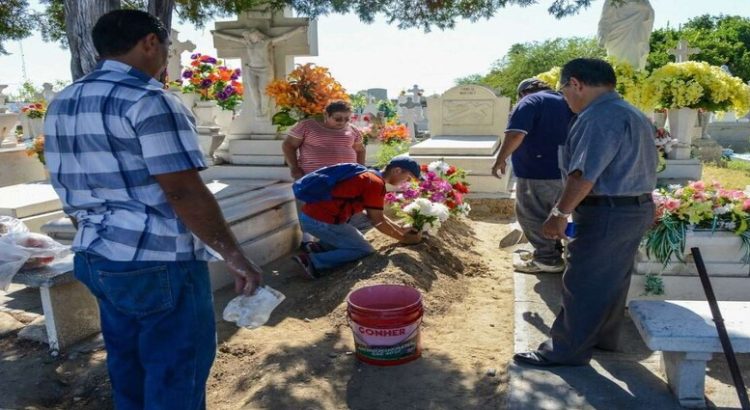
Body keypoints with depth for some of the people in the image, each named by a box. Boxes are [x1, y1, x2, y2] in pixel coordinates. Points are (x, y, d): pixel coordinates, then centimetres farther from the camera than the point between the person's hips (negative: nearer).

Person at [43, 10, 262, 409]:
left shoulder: (61, 105, 12)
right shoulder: (149, 101, -16)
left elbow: (70, 195, 17)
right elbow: (185, 193, -22)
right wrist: (236, 257, -16)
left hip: (96, 259, 9)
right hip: (159, 263, -9)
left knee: (129, 367, 21)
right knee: (176, 375, 5)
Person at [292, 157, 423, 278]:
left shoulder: (369, 176, 18)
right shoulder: (376, 183, -12)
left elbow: (375, 215, 25)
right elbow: (377, 221, -9)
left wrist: (401, 229, 22)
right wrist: (403, 238, 2)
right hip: (321, 221, -10)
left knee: (357, 239, 26)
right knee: (365, 250, 0)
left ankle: (321, 247, 10)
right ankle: (313, 260, -7)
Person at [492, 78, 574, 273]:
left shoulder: (529, 102, -8)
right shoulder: (565, 102, 18)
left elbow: (516, 134, -22)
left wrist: (501, 160, -14)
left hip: (537, 171, -9)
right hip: (563, 170, 9)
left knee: (531, 215, 0)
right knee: (551, 213, 20)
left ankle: (547, 259, 3)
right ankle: (554, 251, 29)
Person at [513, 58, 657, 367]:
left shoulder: (601, 116, -20)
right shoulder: (633, 114, 15)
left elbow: (585, 174, -26)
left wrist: (560, 213, -21)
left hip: (607, 214, -10)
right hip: (637, 209, 11)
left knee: (581, 284, -1)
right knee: (612, 280, 20)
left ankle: (566, 351, 10)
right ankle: (604, 337, 34)